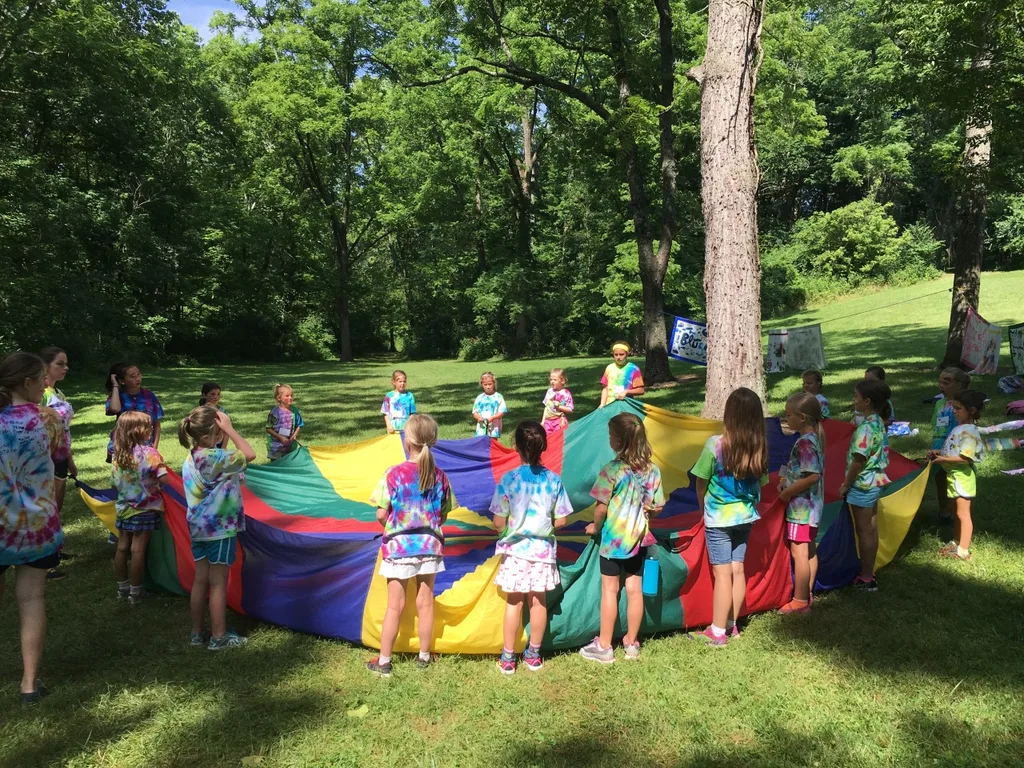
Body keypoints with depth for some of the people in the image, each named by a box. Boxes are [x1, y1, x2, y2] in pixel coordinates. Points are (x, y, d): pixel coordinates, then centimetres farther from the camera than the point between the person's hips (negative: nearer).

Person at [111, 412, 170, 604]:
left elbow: (116, 482, 7)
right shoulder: (149, 453, -19)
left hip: (123, 507, 6)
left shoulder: (117, 453, -1)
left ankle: (122, 587, 26)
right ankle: (135, 592, 10)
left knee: (122, 546, 13)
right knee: (138, 549, 1)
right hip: (144, 508, -6)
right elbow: (163, 479, -23)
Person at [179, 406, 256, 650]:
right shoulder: (214, 457, -22)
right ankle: (219, 637, 12)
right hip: (220, 528, -8)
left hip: (198, 527, 8)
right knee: (218, 583, 2)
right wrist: (229, 429, -16)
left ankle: (198, 633, 24)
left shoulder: (191, 458, 4)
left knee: (200, 580, 14)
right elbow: (249, 454, -19)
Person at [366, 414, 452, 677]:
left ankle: (383, 661, 19)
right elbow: (442, 515, 2)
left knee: (395, 606, 8)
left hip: (399, 545, -2)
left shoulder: (394, 474, -14)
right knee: (425, 603, 14)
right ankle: (424, 656, 27)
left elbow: (381, 514, -10)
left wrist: (393, 528, 9)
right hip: (430, 544, 3)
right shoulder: (440, 476, -4)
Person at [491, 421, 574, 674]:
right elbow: (561, 520, -3)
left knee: (513, 603, 9)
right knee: (539, 602, 13)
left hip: (515, 549, -2)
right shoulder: (553, 480, -7)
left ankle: (508, 658, 18)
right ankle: (534, 655, 26)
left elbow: (498, 522, -11)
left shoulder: (509, 479, -14)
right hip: (543, 549, 2)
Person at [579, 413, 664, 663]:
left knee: (610, 589, 5)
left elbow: (601, 506, -14)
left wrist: (595, 526, 3)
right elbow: (657, 508, 3)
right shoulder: (652, 470, -3)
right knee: (634, 589, 12)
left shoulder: (612, 470, -18)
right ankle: (631, 643, 25)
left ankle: (603, 646, 14)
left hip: (613, 537, -4)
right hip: (639, 538, 5)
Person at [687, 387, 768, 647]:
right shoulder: (759, 447, -6)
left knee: (722, 573, 1)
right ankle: (731, 625, 26)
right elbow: (760, 483, 4)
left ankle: (717, 632, 10)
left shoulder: (715, 444, -19)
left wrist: (704, 508, 8)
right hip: (745, 516, 5)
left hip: (719, 518, -5)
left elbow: (701, 484, -9)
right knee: (737, 570, 13)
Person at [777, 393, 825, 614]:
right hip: (812, 505, 10)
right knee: (809, 551, 17)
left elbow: (812, 476, -27)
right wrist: (786, 482, 7)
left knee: (799, 553, -1)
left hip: (801, 506, -10)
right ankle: (807, 595, 28)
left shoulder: (804, 443, -22)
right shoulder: (815, 437, 8)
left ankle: (799, 602, 7)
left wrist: (787, 492, -17)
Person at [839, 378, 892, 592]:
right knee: (872, 529, 15)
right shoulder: (879, 424, 5)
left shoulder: (866, 429, -22)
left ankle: (866, 578, 9)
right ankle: (869, 572, 26)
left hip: (863, 484, -9)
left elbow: (858, 461, -21)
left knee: (864, 531, 0)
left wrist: (845, 485, -11)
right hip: (875, 481, 9)